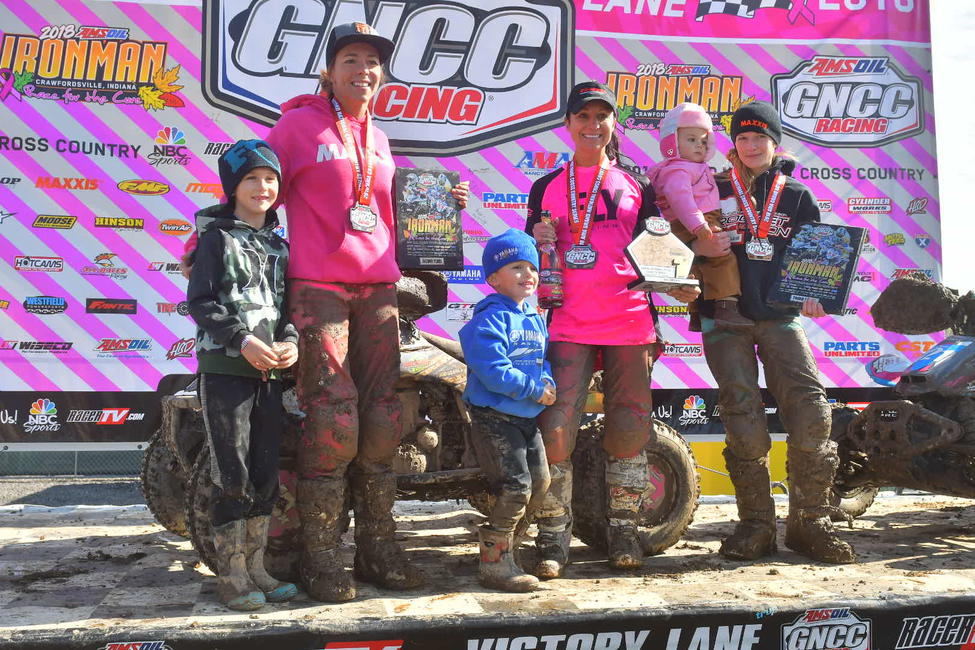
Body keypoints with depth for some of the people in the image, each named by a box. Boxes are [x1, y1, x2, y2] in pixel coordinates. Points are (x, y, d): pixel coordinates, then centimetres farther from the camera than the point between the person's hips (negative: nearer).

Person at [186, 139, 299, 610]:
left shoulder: (278, 244, 16)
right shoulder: (216, 236, -1)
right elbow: (199, 301, -7)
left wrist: (289, 341, -5)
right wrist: (243, 341, -18)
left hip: (269, 371, 6)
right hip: (224, 369, -6)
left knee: (266, 473, 8)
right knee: (232, 474, -2)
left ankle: (255, 567, 20)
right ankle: (231, 575, 9)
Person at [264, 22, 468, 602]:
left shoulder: (378, 139, 21)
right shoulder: (299, 123, 4)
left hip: (378, 288, 6)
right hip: (318, 286, -6)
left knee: (381, 421, 4)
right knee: (333, 421, -12)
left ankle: (378, 549, 15)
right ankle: (322, 557, 2)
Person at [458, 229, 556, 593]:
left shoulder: (536, 320, 14)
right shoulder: (489, 319, -15)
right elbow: (493, 371, -24)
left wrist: (548, 383, -3)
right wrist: (534, 389, -20)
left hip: (528, 417, 9)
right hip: (494, 416, -9)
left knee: (540, 482, 13)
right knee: (516, 487, -15)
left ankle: (502, 544, 31)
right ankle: (495, 564, -2)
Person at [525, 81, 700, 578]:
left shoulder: (636, 186, 16)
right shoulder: (546, 188, 14)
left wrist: (675, 284, -7)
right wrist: (539, 241, -7)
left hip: (630, 320, 1)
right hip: (569, 322, -1)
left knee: (629, 426, 3)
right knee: (556, 425, -12)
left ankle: (623, 530, 19)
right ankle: (553, 537, 0)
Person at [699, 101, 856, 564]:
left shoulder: (797, 196, 15)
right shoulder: (713, 192, 12)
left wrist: (815, 296, -4)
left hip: (781, 317, 1)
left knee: (810, 412, -11)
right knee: (743, 421, -5)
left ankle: (810, 522, 2)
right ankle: (755, 525, 6)